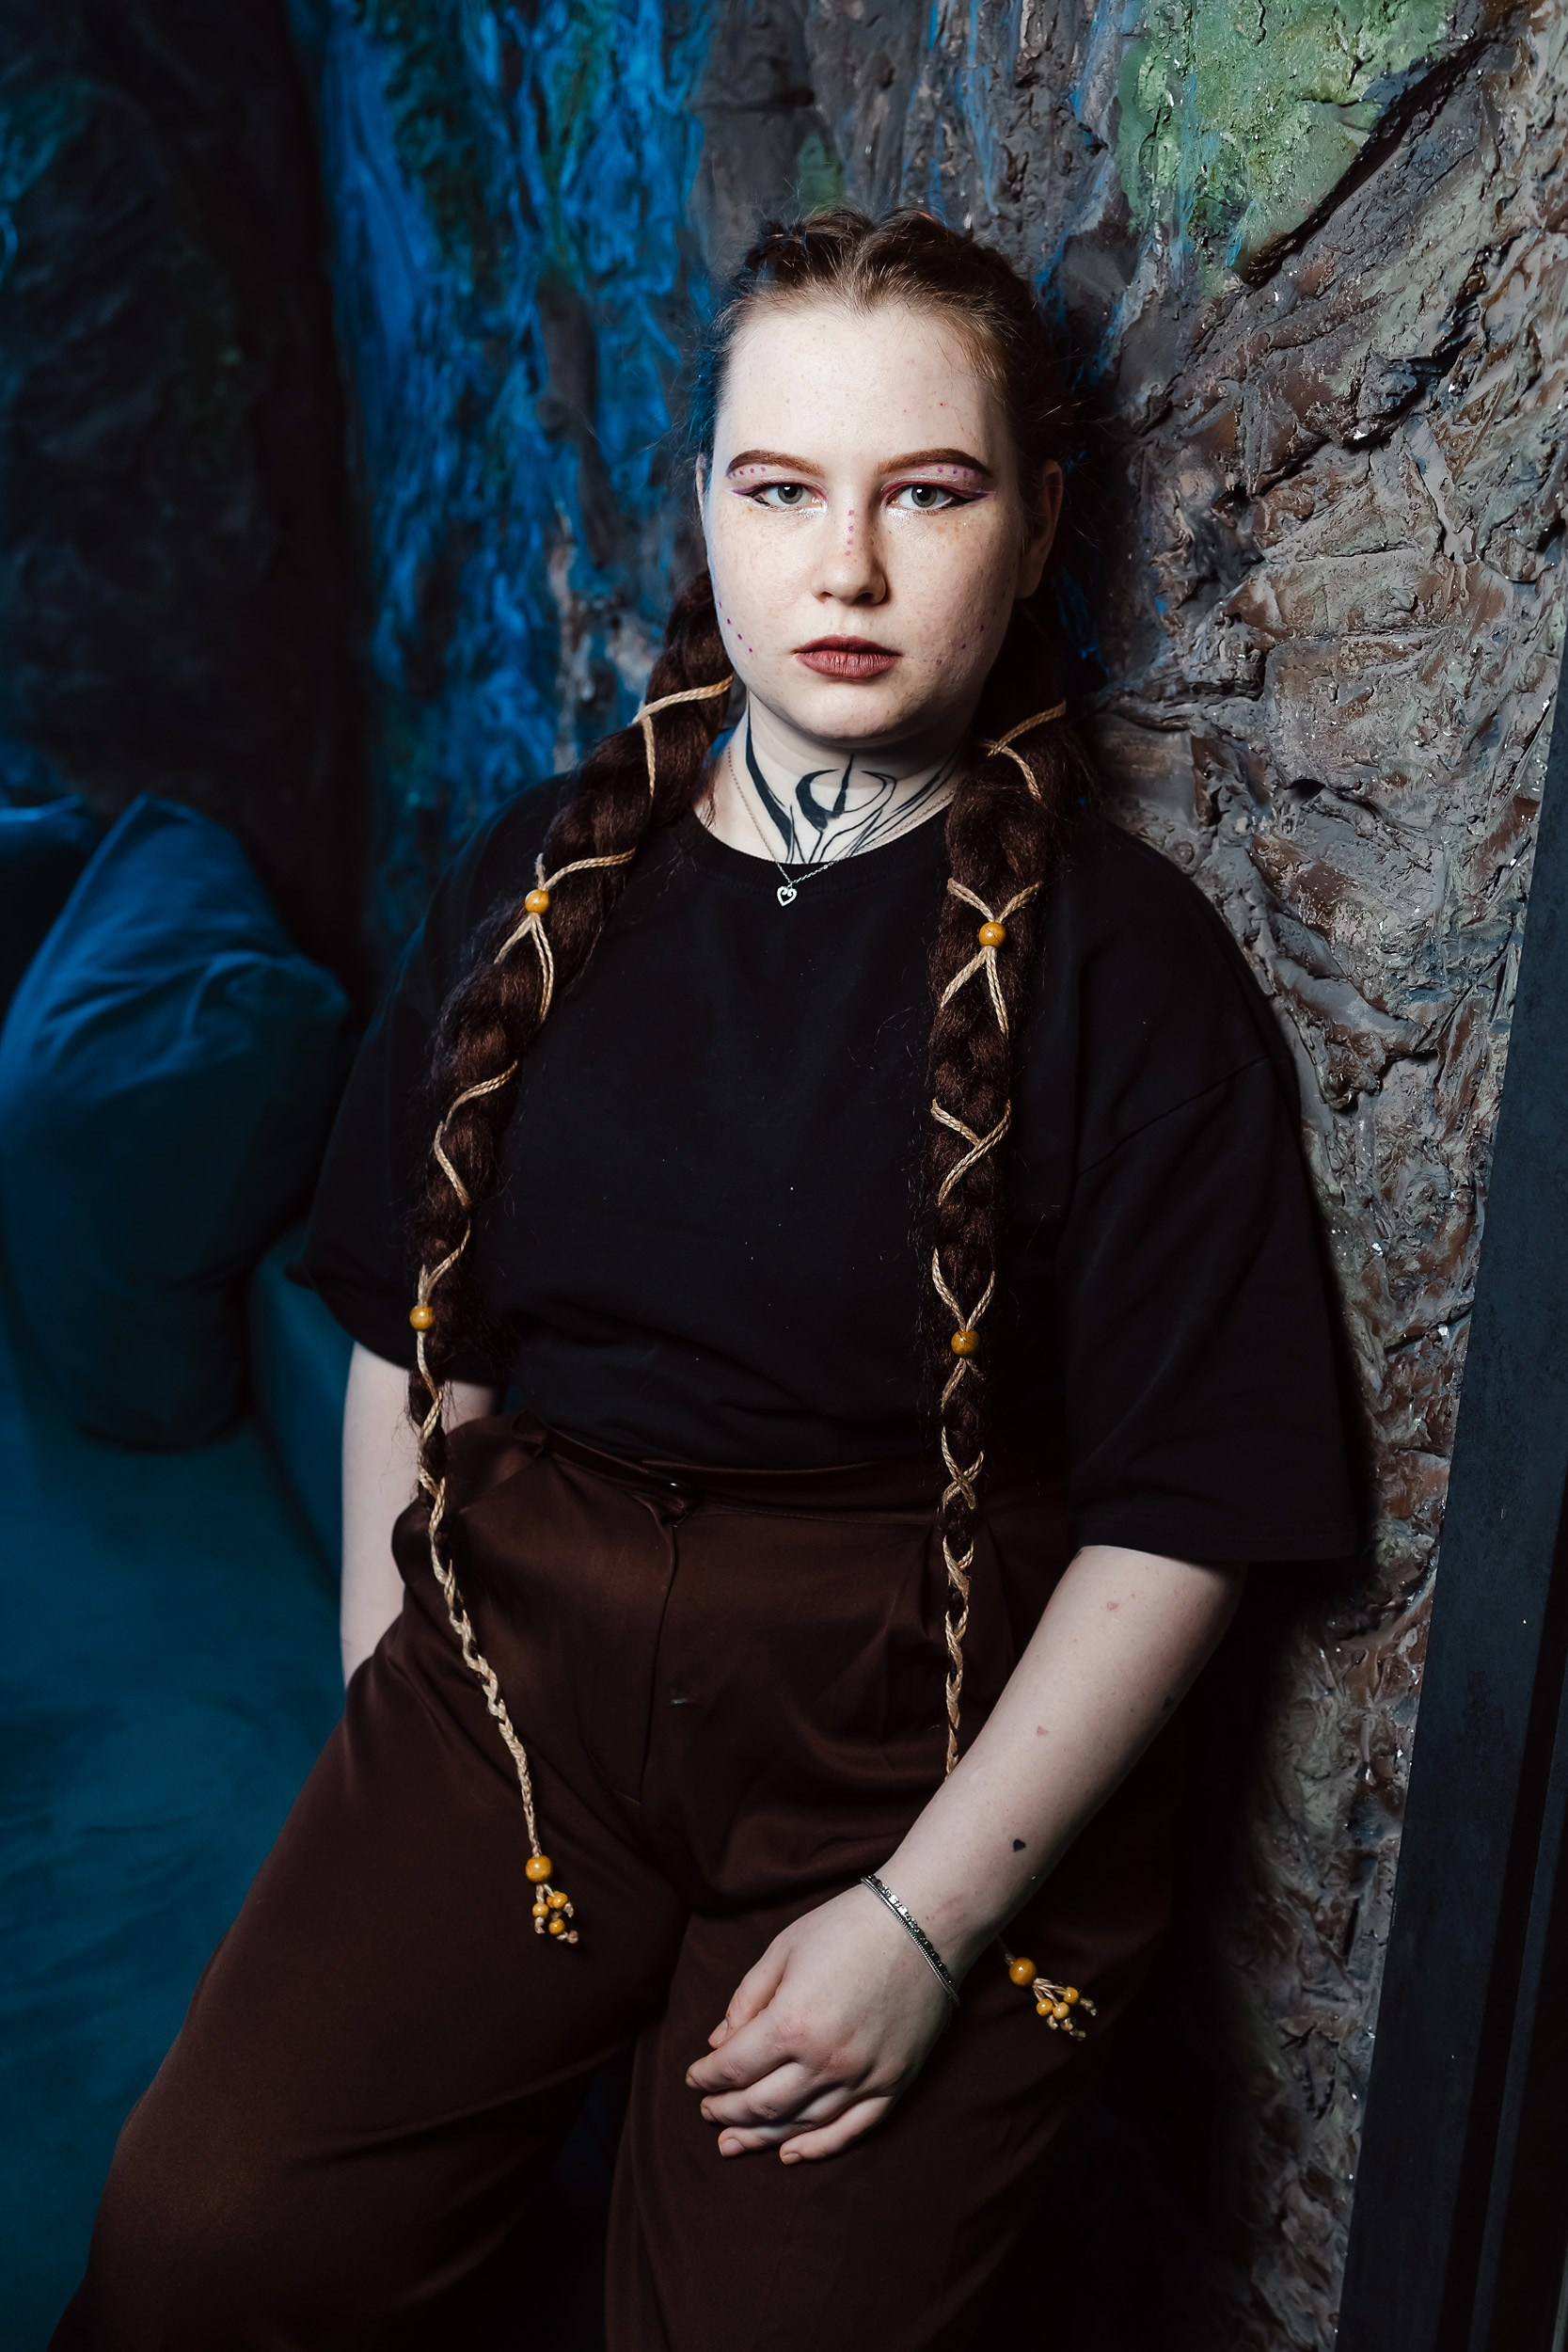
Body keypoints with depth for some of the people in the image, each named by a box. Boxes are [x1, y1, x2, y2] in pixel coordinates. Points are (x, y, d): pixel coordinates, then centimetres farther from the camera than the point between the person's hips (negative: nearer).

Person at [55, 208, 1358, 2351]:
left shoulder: (1124, 963, -8)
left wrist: (928, 1914, -13)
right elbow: (410, 1332, 8)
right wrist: (382, 1698, 3)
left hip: (919, 1740, -2)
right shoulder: (540, 881, 4)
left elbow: (1182, 1512, -10)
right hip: (520, 1664, 3)